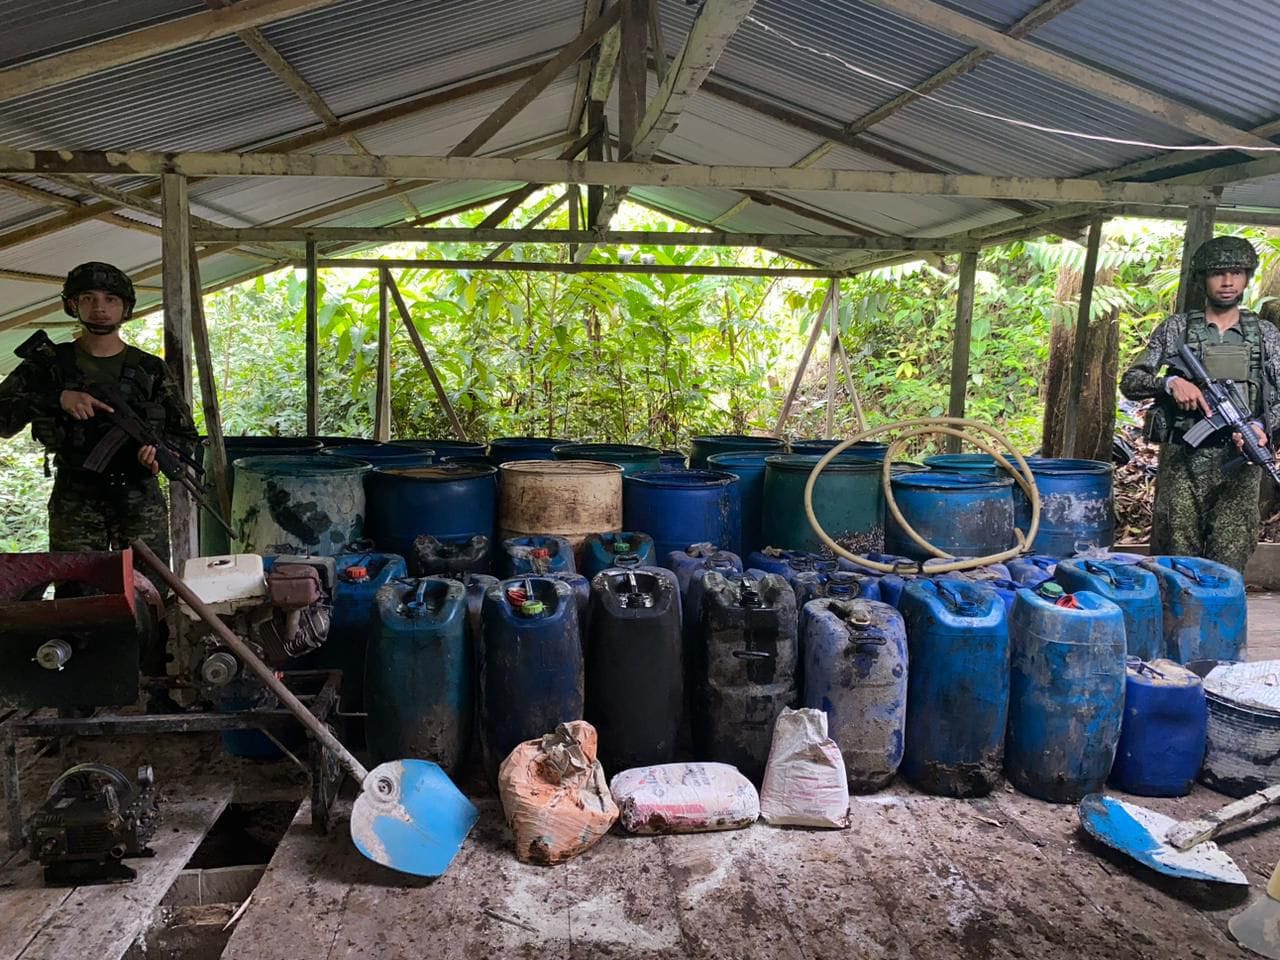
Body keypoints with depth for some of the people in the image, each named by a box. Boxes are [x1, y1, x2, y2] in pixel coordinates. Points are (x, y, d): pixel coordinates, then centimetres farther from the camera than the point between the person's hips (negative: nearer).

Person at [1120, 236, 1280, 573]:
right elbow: (1130, 382, 2)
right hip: (1183, 460, -1)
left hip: (1239, 461, 1)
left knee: (1228, 567, 1)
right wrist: (1171, 382, -16)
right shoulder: (1176, 328, 6)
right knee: (1176, 561, 2)